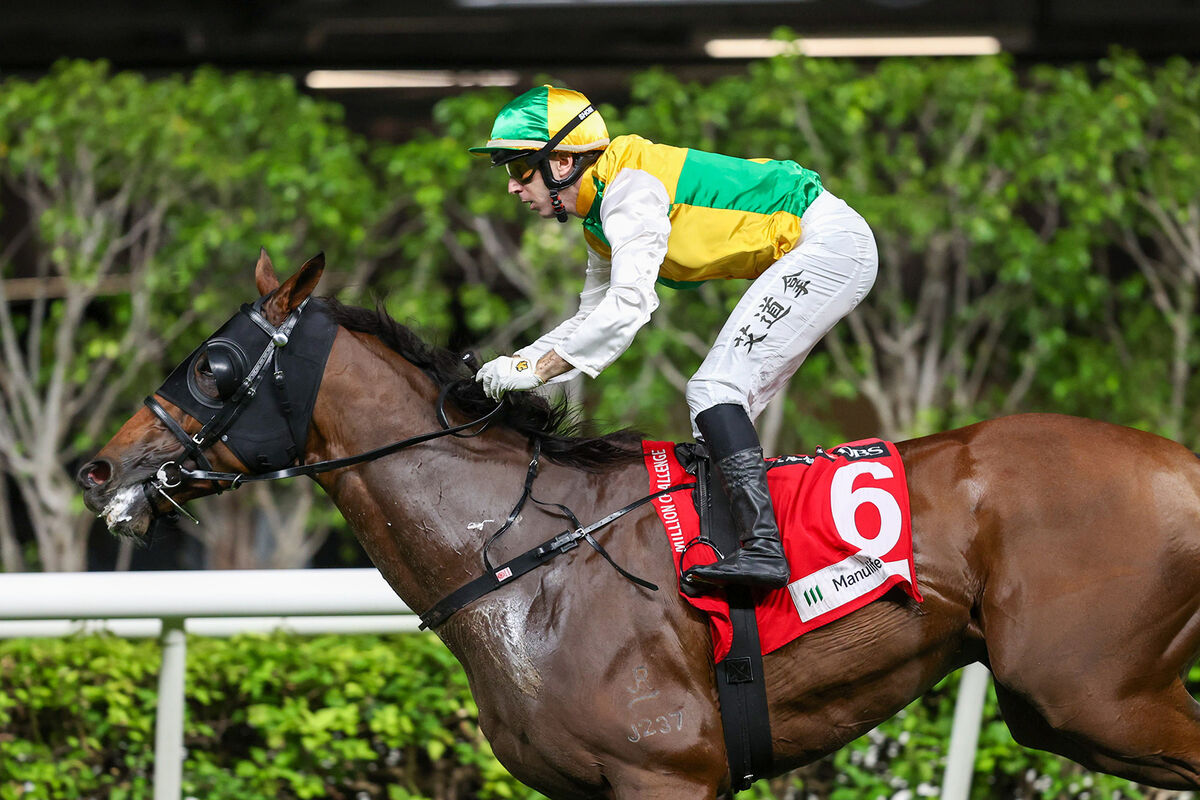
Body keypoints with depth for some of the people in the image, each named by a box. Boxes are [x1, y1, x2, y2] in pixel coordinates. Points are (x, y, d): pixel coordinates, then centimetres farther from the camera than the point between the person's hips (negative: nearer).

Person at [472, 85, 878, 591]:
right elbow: (592, 320, 21)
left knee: (714, 391, -19)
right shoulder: (600, 217, 13)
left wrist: (536, 369, -25)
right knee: (716, 411, 8)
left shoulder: (630, 188, -19)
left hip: (827, 241, -10)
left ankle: (763, 545, -30)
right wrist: (515, 362, 6)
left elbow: (628, 307, -28)